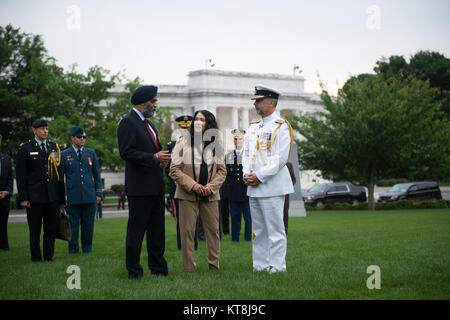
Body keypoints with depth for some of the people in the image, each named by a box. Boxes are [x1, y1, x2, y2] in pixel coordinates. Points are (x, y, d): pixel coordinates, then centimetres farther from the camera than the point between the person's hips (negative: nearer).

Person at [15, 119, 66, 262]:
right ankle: (36, 258, 10)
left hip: (52, 197, 3)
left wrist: (62, 199, 11)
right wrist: (23, 198, -9)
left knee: (51, 230, 5)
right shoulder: (25, 148, 1)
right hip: (34, 196, -3)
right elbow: (20, 175, -2)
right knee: (35, 231, 1)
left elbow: (60, 174, 14)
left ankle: (49, 257, 14)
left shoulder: (54, 147, 12)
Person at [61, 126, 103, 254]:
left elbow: (97, 175, 13)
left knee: (88, 225, 4)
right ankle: (73, 252, 6)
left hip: (89, 196, 2)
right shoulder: (64, 155, 5)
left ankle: (87, 251, 12)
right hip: (72, 198, -2)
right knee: (73, 225, -1)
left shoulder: (91, 153, 12)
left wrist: (98, 194, 7)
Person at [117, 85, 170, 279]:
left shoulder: (147, 123, 19)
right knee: (136, 230, -3)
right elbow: (126, 153, -18)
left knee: (157, 230, 12)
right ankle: (134, 271, 3)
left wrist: (162, 159, 7)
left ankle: (158, 268, 19)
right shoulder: (128, 122, -10)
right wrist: (154, 157, -21)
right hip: (139, 187, -9)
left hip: (156, 186, 9)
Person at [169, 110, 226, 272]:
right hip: (188, 194, -2)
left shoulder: (215, 145, 9)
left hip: (210, 195, 2)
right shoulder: (183, 143, 2)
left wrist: (211, 187, -8)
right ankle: (189, 267, 6)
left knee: (213, 229, 5)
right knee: (187, 231, -1)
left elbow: (222, 170, 10)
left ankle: (213, 264, 16)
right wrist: (192, 185, -13)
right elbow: (174, 169, -2)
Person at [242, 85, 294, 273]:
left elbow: (281, 158, -12)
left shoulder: (281, 127, -5)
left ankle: (276, 267, -3)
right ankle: (259, 265, 16)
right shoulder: (253, 128, 18)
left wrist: (259, 176, -14)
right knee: (259, 230, 11)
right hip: (253, 187, 7)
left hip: (272, 186, -7)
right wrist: (247, 174, -1)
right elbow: (246, 153, 18)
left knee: (275, 230, -6)